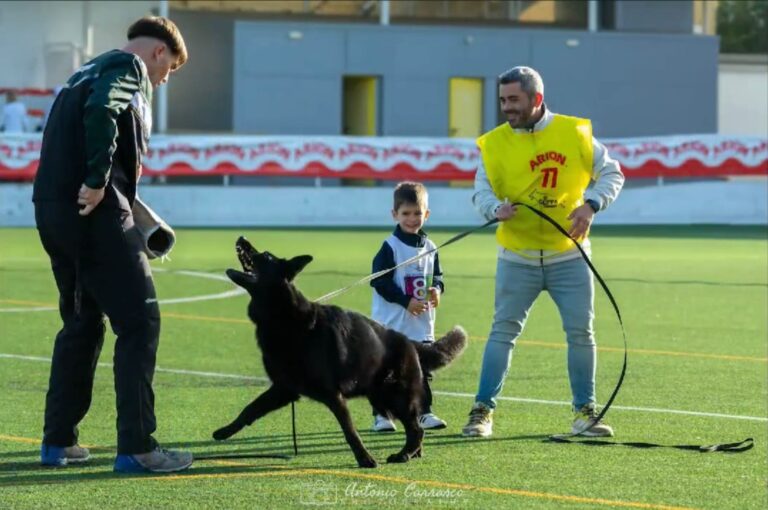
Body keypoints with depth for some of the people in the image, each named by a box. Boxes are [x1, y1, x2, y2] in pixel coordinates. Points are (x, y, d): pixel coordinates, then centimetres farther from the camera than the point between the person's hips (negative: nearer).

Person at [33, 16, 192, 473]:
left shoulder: (90, 71, 25)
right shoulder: (130, 68, -3)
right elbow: (101, 111, -24)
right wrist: (97, 180, -21)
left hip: (51, 210, 9)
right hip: (93, 212, -9)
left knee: (82, 323, 20)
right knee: (140, 320, -5)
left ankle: (58, 440, 22)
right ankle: (136, 448, -8)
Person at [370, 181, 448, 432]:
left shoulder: (429, 248, 9)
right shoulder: (390, 247, -9)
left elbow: (437, 276, 18)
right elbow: (380, 281, -14)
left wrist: (436, 289, -6)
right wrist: (406, 301, -20)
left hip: (422, 324, 5)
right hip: (392, 323, -5)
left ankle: (424, 412, 15)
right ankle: (381, 414, 5)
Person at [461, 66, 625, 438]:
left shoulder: (574, 133, -3)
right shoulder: (494, 143, -3)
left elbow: (611, 173, 3)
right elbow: (482, 190, -6)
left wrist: (591, 204, -14)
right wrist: (496, 207, -28)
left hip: (569, 256, 1)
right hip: (517, 258, 0)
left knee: (581, 333, 3)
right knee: (503, 331, -2)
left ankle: (584, 411, 15)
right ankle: (483, 411, 3)